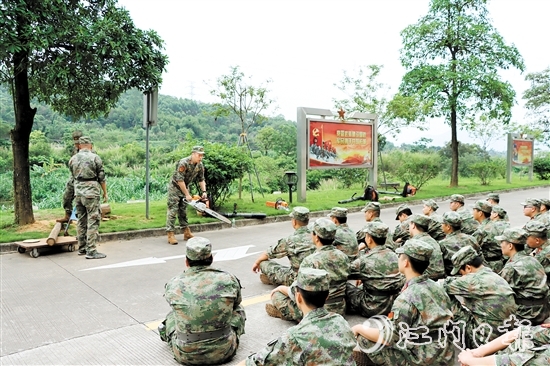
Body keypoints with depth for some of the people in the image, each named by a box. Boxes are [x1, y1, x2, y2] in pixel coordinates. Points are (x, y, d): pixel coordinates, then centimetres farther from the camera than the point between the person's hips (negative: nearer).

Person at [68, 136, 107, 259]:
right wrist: (105, 193, 2)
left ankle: (82, 248, 22)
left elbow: (73, 177, 16)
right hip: (91, 193, -6)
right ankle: (91, 251, -5)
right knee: (93, 222, -4)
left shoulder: (72, 159, 7)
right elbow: (101, 177, -6)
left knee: (81, 221, 15)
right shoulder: (95, 157, -8)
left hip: (78, 193, 6)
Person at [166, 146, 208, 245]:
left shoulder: (200, 165, -6)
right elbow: (180, 180, -28)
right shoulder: (183, 163, -28)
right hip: (175, 187, -7)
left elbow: (201, 179, 3)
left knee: (183, 211, 12)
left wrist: (204, 191, -11)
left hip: (185, 187, 7)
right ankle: (170, 235, -8)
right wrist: (187, 195, -25)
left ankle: (187, 233, 15)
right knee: (173, 210, -8)